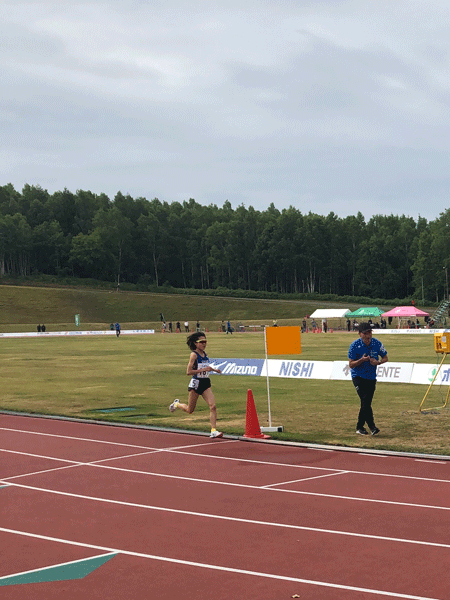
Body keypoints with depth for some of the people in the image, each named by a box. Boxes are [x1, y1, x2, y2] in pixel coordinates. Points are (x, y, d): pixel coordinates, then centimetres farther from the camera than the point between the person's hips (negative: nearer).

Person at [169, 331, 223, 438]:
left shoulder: (204, 353, 8)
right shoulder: (194, 355, -13)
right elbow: (188, 372, -20)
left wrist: (213, 369, 13)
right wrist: (203, 369, -24)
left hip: (206, 383, 5)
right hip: (196, 383, -5)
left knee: (213, 406, -14)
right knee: (190, 410, 11)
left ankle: (213, 431, -15)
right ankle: (177, 404, 41)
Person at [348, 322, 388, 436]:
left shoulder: (377, 343, -6)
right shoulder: (355, 345, -13)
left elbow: (385, 358, 7)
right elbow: (351, 364, -11)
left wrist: (378, 362, -15)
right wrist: (362, 360, -28)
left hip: (371, 377, 3)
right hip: (358, 377, -3)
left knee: (366, 403, 5)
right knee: (365, 401, -19)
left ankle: (360, 427, 19)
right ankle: (372, 426, -19)